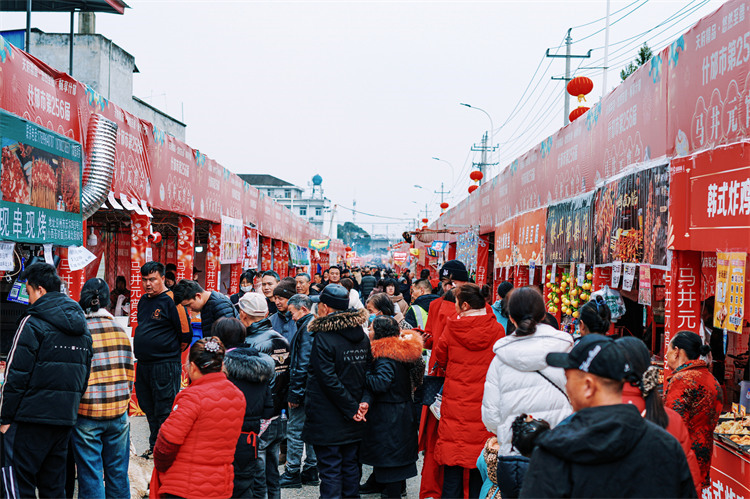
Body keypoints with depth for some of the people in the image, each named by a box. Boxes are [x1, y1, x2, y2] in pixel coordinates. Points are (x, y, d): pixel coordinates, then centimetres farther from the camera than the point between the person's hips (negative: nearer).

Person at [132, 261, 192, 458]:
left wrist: (172, 350, 0)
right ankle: (155, 446, 30)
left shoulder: (171, 300, -13)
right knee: (148, 407, 17)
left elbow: (186, 334, -12)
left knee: (164, 411, -3)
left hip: (165, 366, -8)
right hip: (143, 365, 8)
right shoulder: (143, 300, 12)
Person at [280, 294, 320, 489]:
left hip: (305, 387, -10)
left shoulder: (307, 328, -16)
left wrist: (294, 392, -18)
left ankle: (292, 473, 4)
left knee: (295, 429, -2)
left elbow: (303, 363, -21)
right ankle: (311, 471, 21)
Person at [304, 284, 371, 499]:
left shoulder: (323, 338, -16)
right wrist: (364, 402, -4)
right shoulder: (361, 336, 5)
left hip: (328, 422, -6)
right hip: (353, 424, 7)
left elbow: (328, 379, -18)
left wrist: (352, 408, -12)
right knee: (350, 466, 16)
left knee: (330, 471, 0)